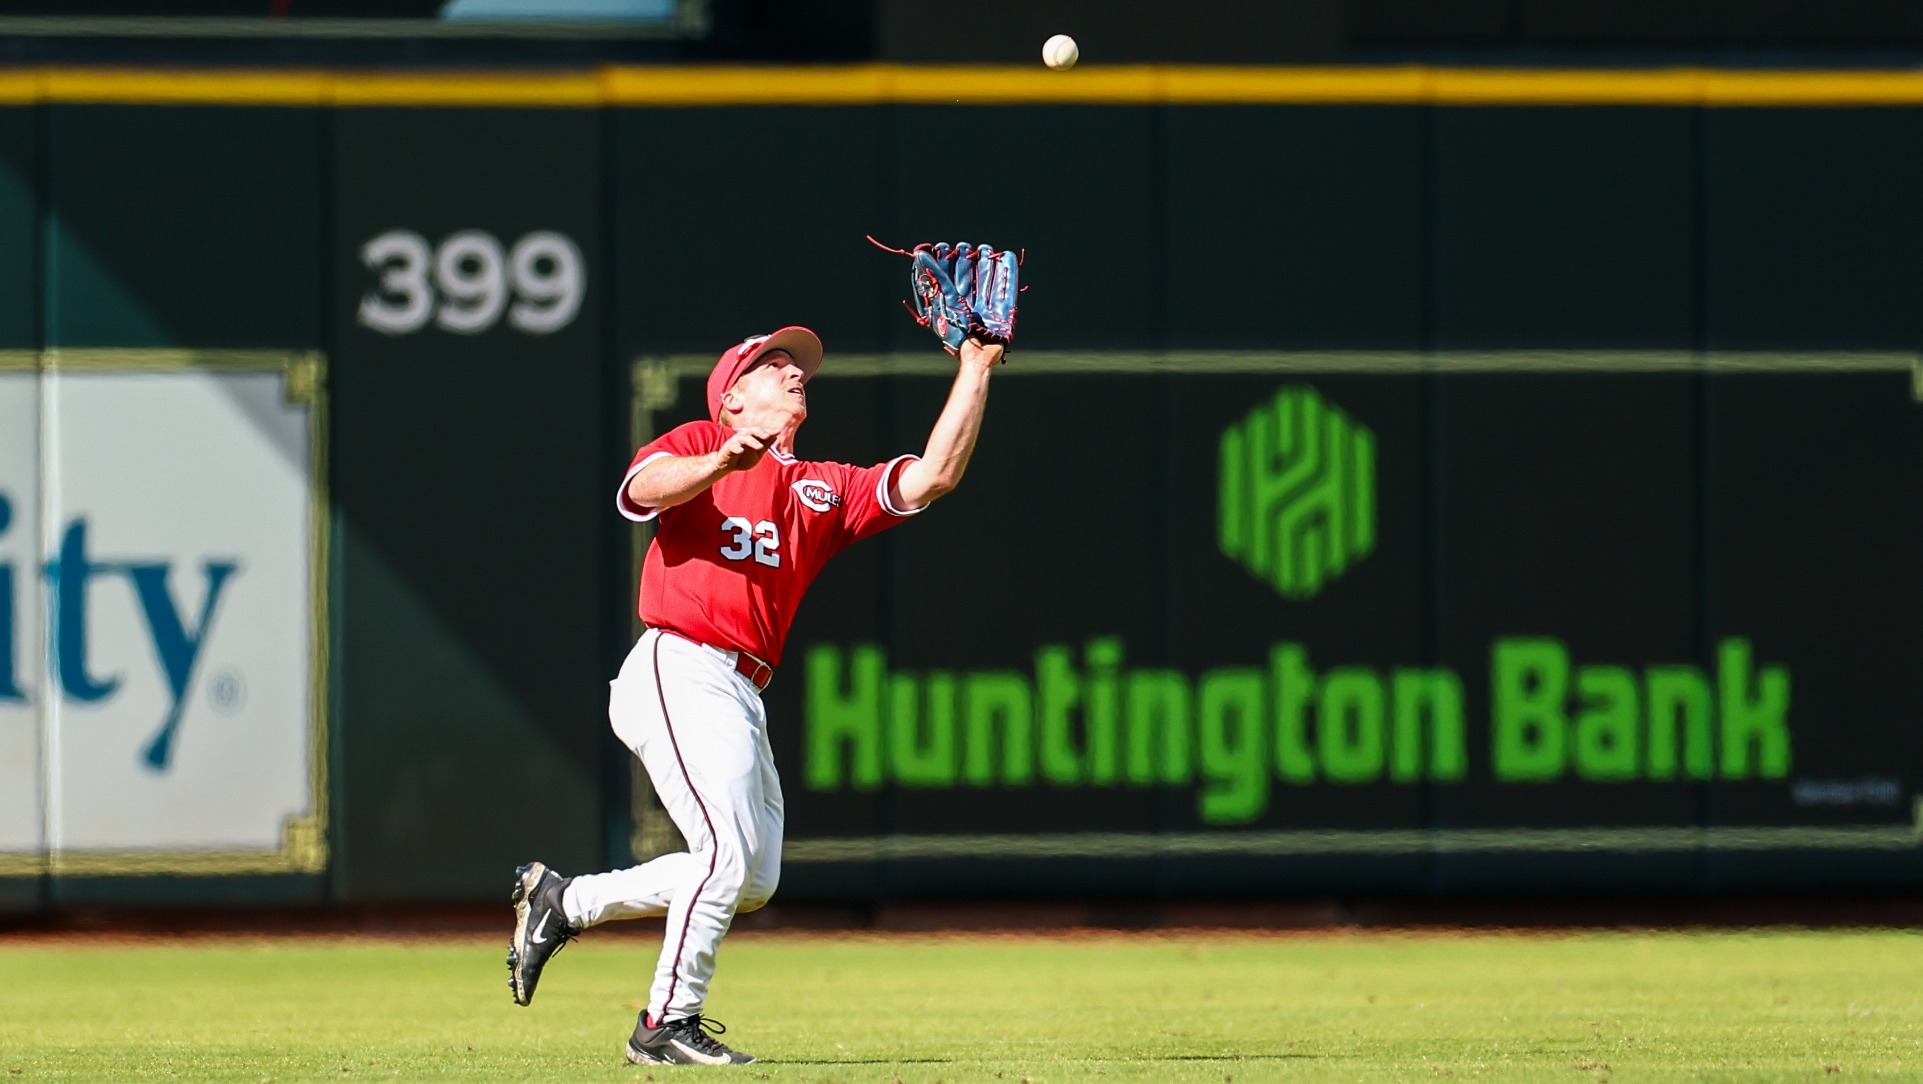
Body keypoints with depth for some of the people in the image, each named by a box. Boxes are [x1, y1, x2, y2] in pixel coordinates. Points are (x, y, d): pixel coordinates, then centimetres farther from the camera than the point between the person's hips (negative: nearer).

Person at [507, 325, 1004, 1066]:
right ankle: (669, 1025, -8)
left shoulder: (823, 491, 21)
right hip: (679, 672, -8)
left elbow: (934, 475, 11)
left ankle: (560, 901, 20)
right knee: (728, 851, -17)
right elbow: (643, 489, -14)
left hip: (743, 698, 8)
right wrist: (722, 462, -33)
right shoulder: (700, 445, 8)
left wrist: (976, 371, 7)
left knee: (752, 881, 11)